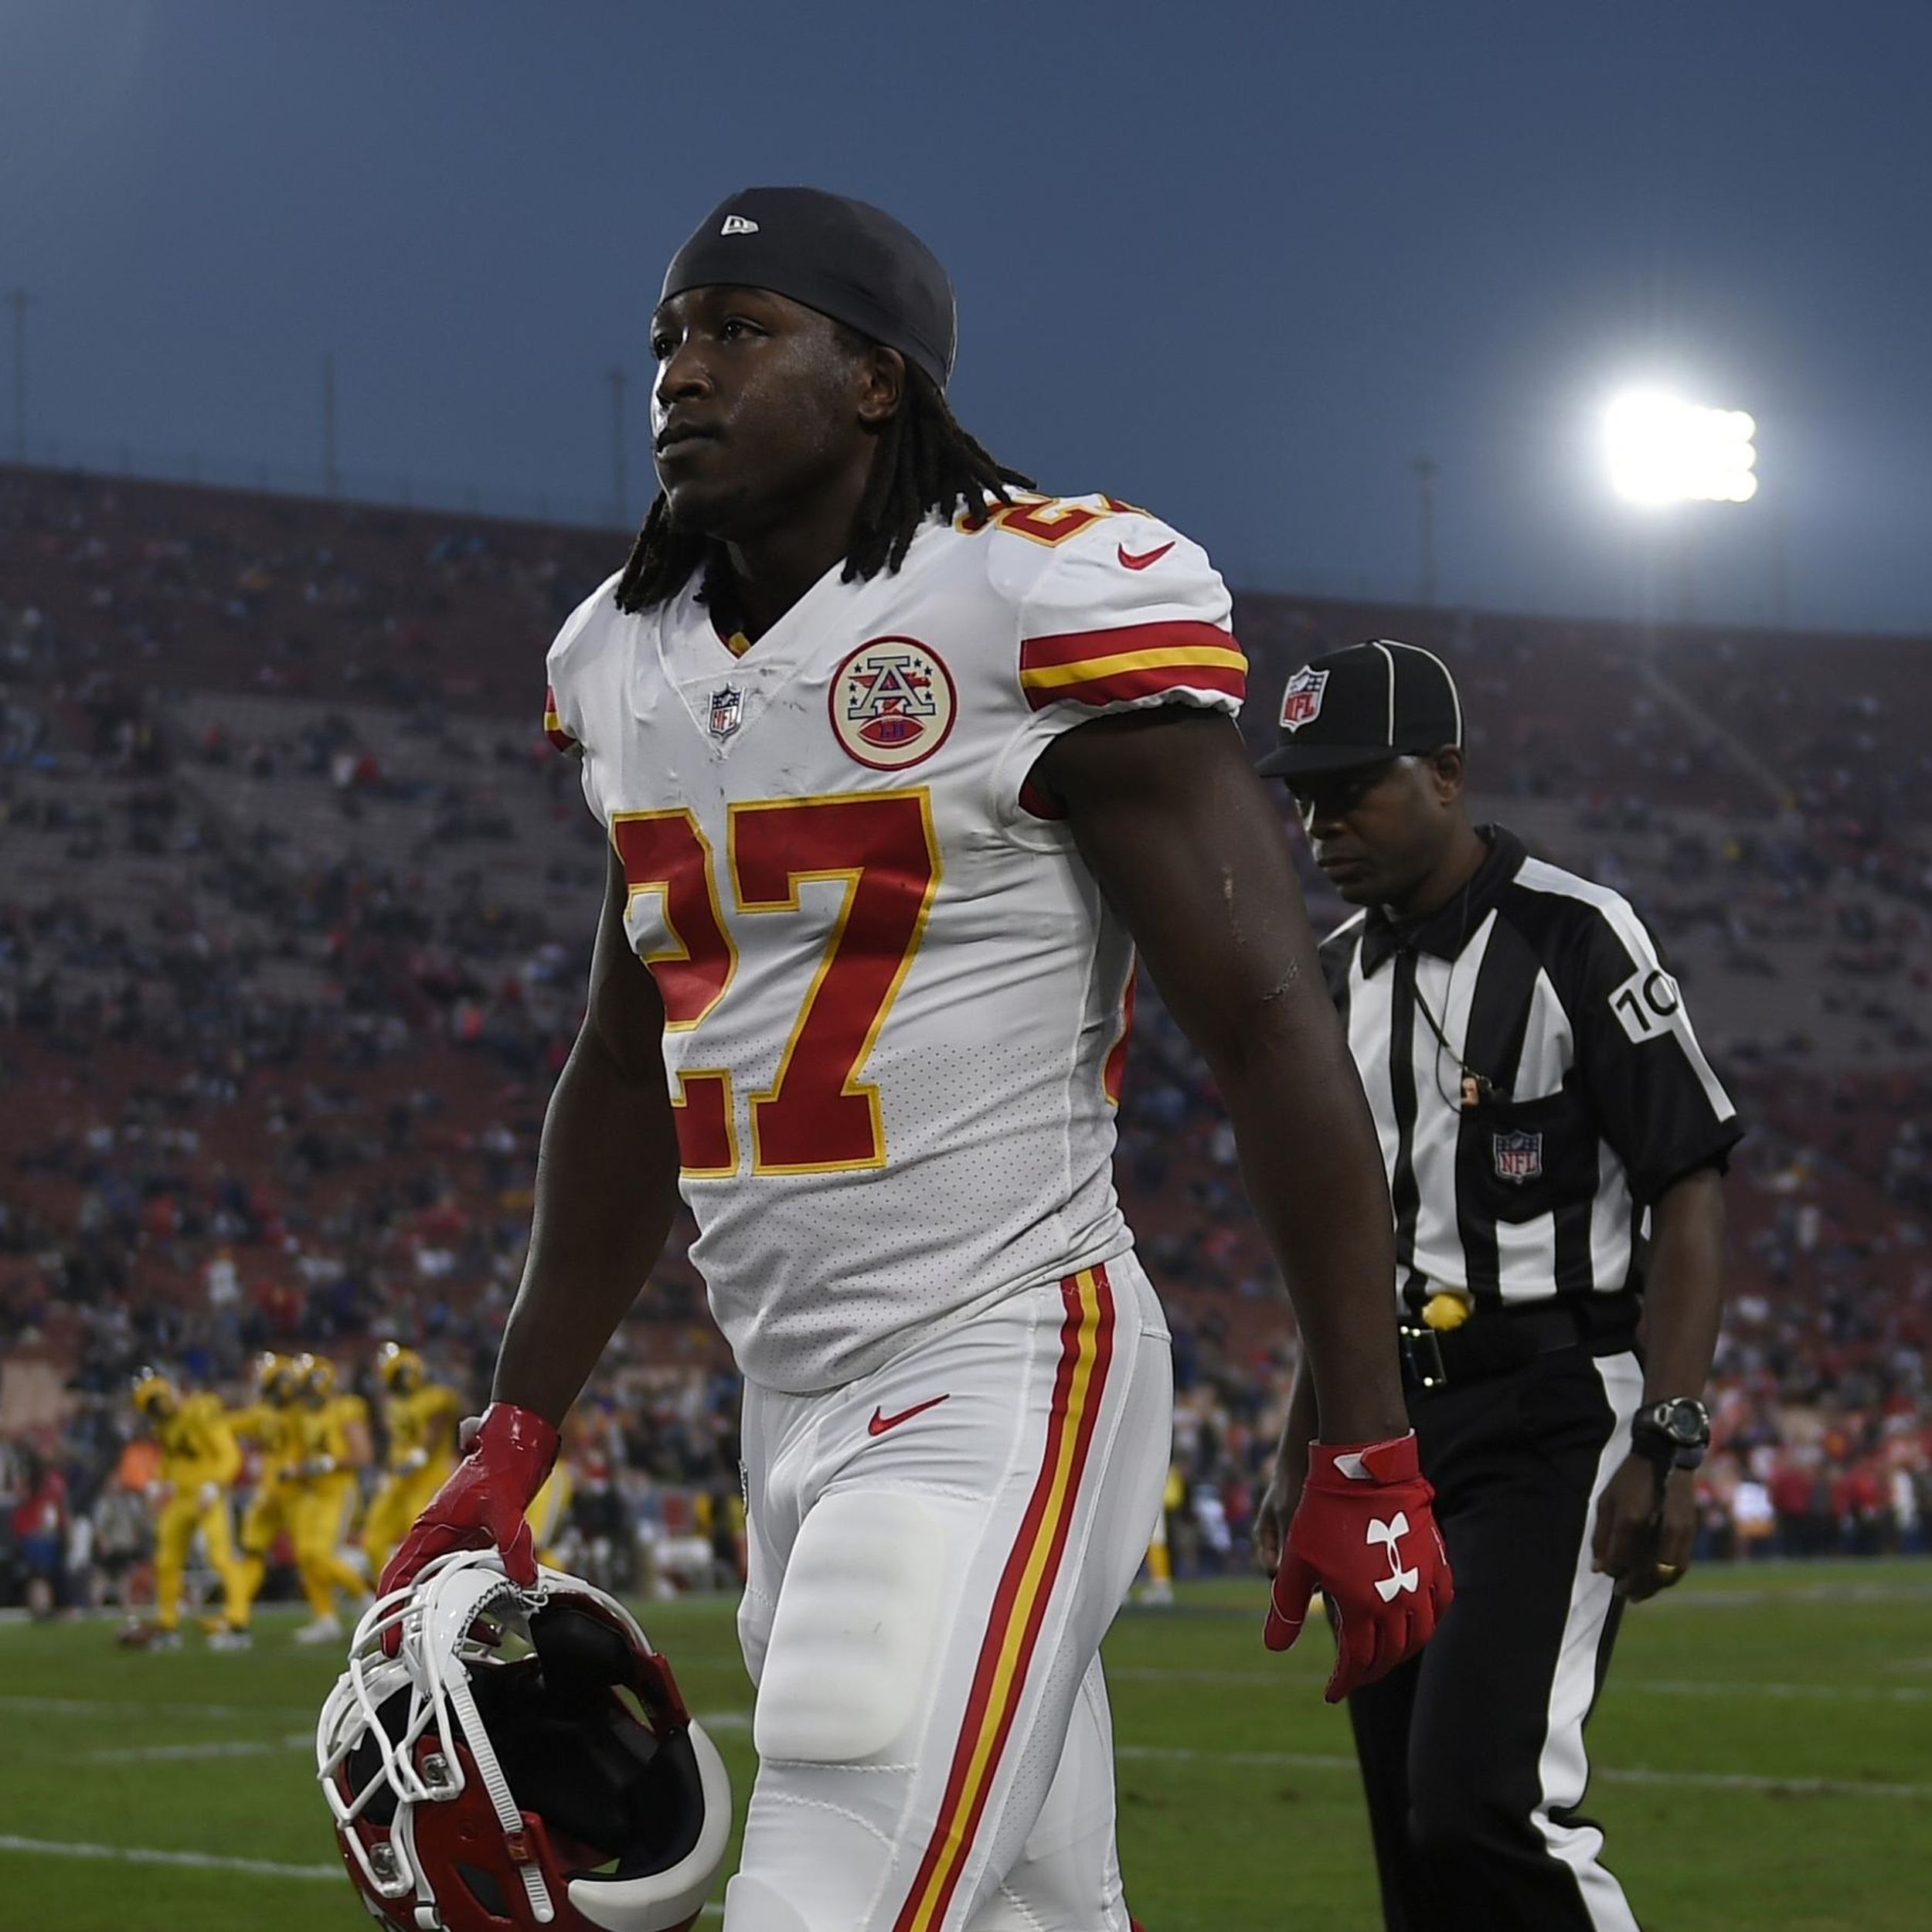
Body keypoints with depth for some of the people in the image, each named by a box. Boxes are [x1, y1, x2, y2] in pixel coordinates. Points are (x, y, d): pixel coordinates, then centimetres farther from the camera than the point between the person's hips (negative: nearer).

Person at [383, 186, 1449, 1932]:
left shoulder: (1039, 613, -11)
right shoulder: (634, 663, 12)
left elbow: (1272, 1029, -12)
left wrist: (1369, 1458, -14)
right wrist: (517, 1436, 20)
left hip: (1005, 1377, -8)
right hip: (796, 1400, 8)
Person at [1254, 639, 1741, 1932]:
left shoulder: (1575, 939, -10)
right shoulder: (1337, 977, 13)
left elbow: (1691, 1194, -12)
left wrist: (1670, 1448, -19)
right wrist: (1306, 1451, 20)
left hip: (1553, 1420, -7)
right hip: (1393, 1430, 7)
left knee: (1484, 1803, -20)